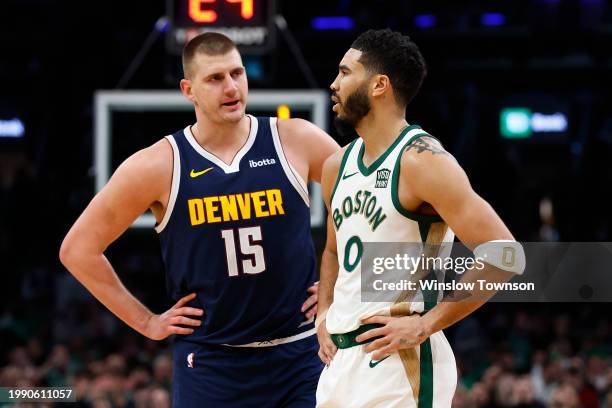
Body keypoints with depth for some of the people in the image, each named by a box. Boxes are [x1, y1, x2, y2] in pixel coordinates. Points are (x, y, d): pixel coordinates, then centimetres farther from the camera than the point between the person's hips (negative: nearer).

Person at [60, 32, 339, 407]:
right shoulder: (158, 167, -5)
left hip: (300, 357, 1)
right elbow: (78, 249, 2)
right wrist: (146, 322, 1)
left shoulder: (296, 142, -2)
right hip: (210, 361, -1)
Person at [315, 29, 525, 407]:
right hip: (340, 359, 8)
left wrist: (426, 323, -18)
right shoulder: (337, 166, 13)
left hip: (399, 359, -8)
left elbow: (503, 256, -19)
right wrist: (323, 313, 13)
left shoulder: (422, 161, -13)